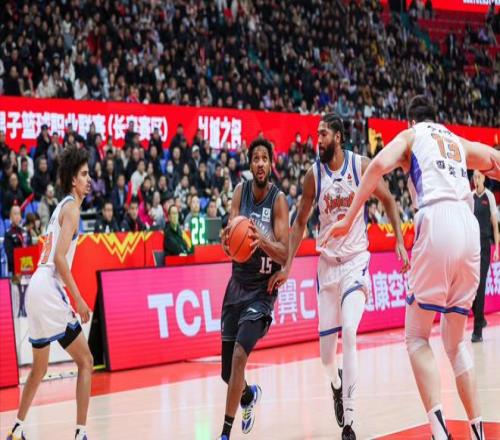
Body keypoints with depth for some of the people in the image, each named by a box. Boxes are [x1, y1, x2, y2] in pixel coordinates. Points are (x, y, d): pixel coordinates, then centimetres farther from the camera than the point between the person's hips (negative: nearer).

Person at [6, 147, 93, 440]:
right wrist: (79, 300, -17)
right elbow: (60, 257, -17)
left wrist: (72, 298, 24)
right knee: (86, 361, -6)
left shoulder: (63, 206, 21)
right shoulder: (71, 207, -7)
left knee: (40, 368, 20)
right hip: (49, 289, -9)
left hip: (36, 289, 9)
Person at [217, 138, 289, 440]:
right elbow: (227, 244, -6)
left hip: (263, 288, -5)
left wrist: (262, 240, -37)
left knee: (239, 355, -22)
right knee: (227, 371, 9)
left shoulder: (278, 200, -13)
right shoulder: (241, 192, 0)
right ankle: (250, 396, 43)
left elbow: (284, 255, -18)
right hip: (237, 284, 5)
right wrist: (229, 237, -30)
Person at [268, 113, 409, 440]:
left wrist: (400, 242, -8)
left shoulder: (361, 166, -8)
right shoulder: (314, 174, -3)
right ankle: (337, 386, 42)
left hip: (356, 260, -3)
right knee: (327, 346, 5)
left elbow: (389, 201, 3)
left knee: (349, 333, -22)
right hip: (327, 263, 3)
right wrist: (287, 266, -1)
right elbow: (301, 222, 5)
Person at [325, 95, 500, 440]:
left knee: (417, 336, 3)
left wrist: (349, 218, -3)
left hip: (436, 222, -4)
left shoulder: (411, 135, 17)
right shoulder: (461, 144, 30)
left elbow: (379, 165, -2)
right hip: (469, 227, 4)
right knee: (456, 339, 18)